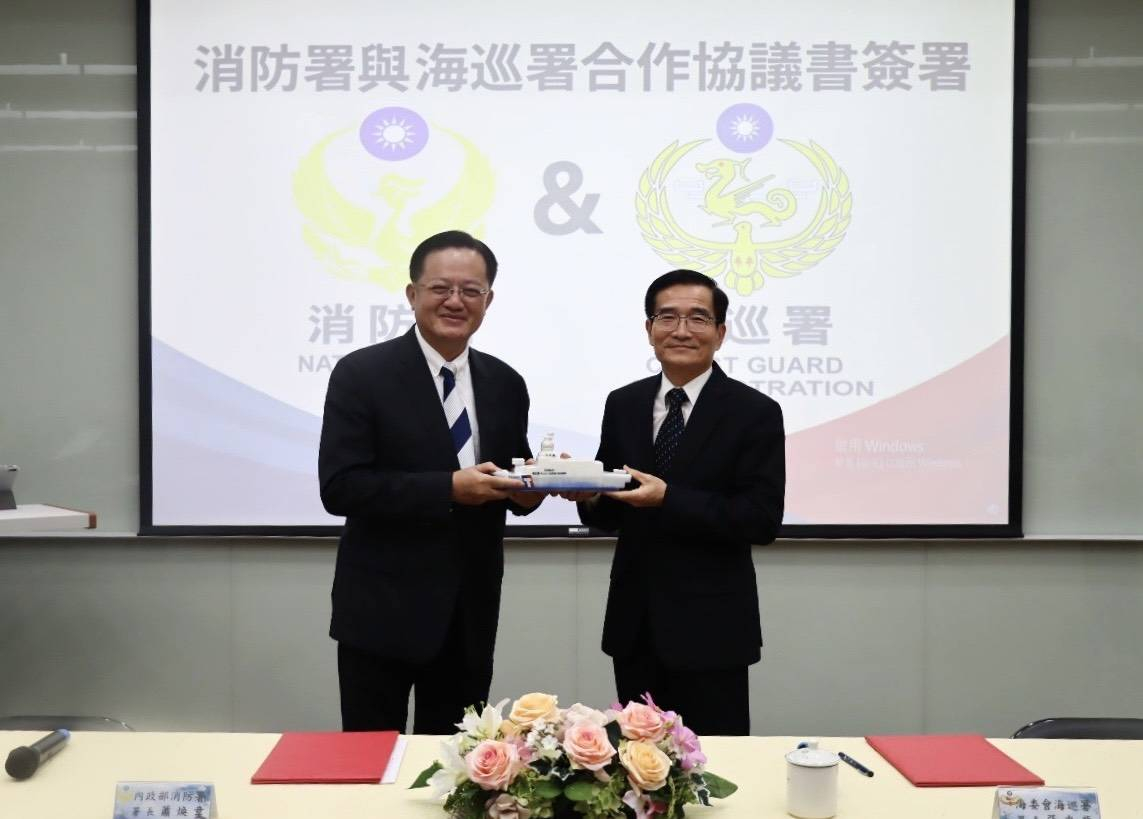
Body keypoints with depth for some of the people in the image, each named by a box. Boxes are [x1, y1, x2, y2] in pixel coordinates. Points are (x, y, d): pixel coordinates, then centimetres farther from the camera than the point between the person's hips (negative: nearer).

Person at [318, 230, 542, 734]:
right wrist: (448, 488, -22)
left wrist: (528, 488, -10)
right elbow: (339, 487, -16)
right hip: (383, 611, -4)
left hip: (470, 615, 4)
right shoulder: (362, 374, -8)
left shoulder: (504, 383, 6)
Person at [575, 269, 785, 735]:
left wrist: (668, 499, -23)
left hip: (709, 627, -4)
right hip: (634, 623, 4)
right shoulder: (623, 405, 7)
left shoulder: (755, 412, -7)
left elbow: (763, 519, -15)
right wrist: (590, 493, -15)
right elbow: (611, 514, 9)